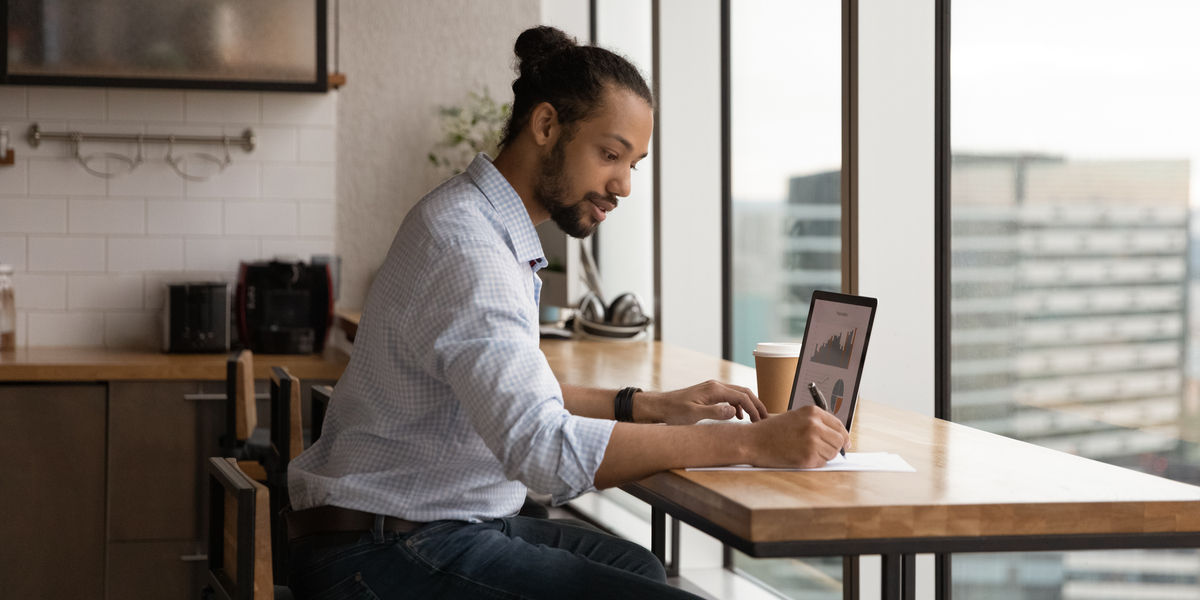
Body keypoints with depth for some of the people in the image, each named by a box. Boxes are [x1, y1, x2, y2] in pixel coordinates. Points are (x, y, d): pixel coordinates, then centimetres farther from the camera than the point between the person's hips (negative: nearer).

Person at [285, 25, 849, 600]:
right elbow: (541, 445, -32)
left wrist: (654, 406, 11)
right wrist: (750, 443, -30)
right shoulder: (462, 241, -21)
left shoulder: (488, 228, 13)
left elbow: (517, 397, 24)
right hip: (386, 550, -11)